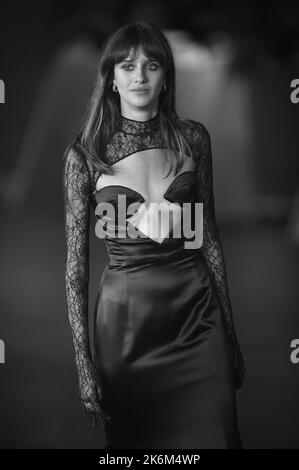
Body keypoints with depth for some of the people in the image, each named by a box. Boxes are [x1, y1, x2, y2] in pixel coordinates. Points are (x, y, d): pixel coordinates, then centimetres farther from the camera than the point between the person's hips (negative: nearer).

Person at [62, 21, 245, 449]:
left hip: (197, 317, 2)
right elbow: (75, 262, -4)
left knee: (212, 436, 8)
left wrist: (230, 331, 8)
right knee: (135, 440, 15)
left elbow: (208, 236, 7)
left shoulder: (192, 138, 2)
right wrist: (84, 364, -7)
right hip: (124, 321, -1)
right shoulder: (85, 153, -5)